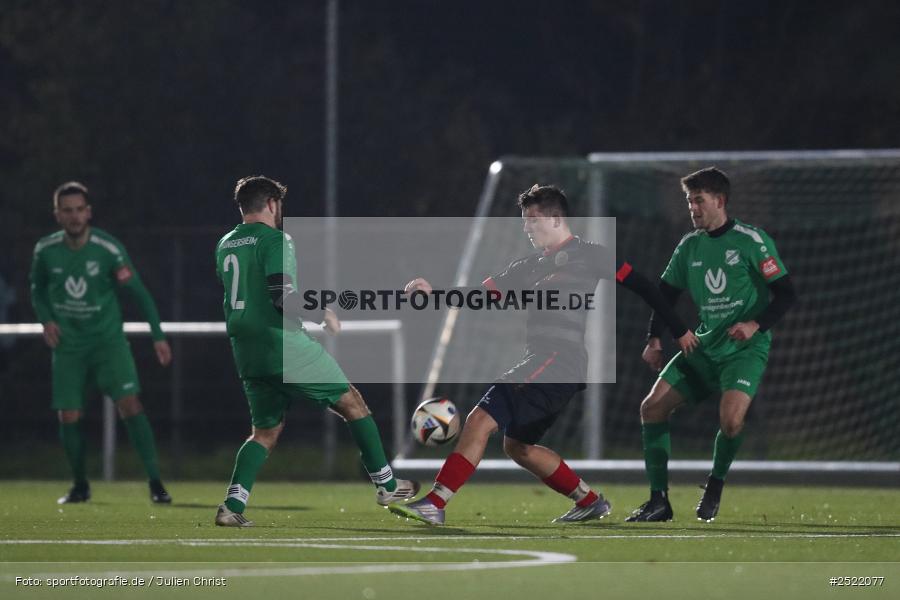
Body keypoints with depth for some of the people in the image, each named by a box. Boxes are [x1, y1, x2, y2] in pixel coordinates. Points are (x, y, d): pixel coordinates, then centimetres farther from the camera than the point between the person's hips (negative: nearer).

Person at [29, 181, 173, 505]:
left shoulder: (109, 249, -14)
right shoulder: (46, 250, -5)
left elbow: (139, 292, -8)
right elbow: (38, 289, 14)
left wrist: (158, 336, -12)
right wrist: (46, 320, -4)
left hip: (108, 340, -3)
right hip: (68, 344, 3)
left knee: (130, 404, -18)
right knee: (68, 416, -1)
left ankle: (155, 483, -16)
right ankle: (80, 486, 21)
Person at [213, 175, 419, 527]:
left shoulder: (225, 245, 13)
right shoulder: (274, 239, -11)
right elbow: (282, 295, -21)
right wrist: (323, 314, -7)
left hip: (246, 352, 7)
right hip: (285, 345, -7)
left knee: (265, 432, 14)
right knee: (351, 402, 8)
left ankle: (233, 504, -5)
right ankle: (386, 485, 12)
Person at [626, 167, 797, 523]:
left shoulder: (752, 241, -9)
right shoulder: (690, 246, 8)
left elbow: (786, 294, -10)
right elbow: (666, 292, 18)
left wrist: (756, 324, -25)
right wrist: (654, 339, 5)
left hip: (745, 349, -6)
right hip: (704, 347, 6)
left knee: (730, 419, -27)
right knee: (652, 407, -8)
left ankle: (715, 486, 2)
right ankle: (659, 500, -1)